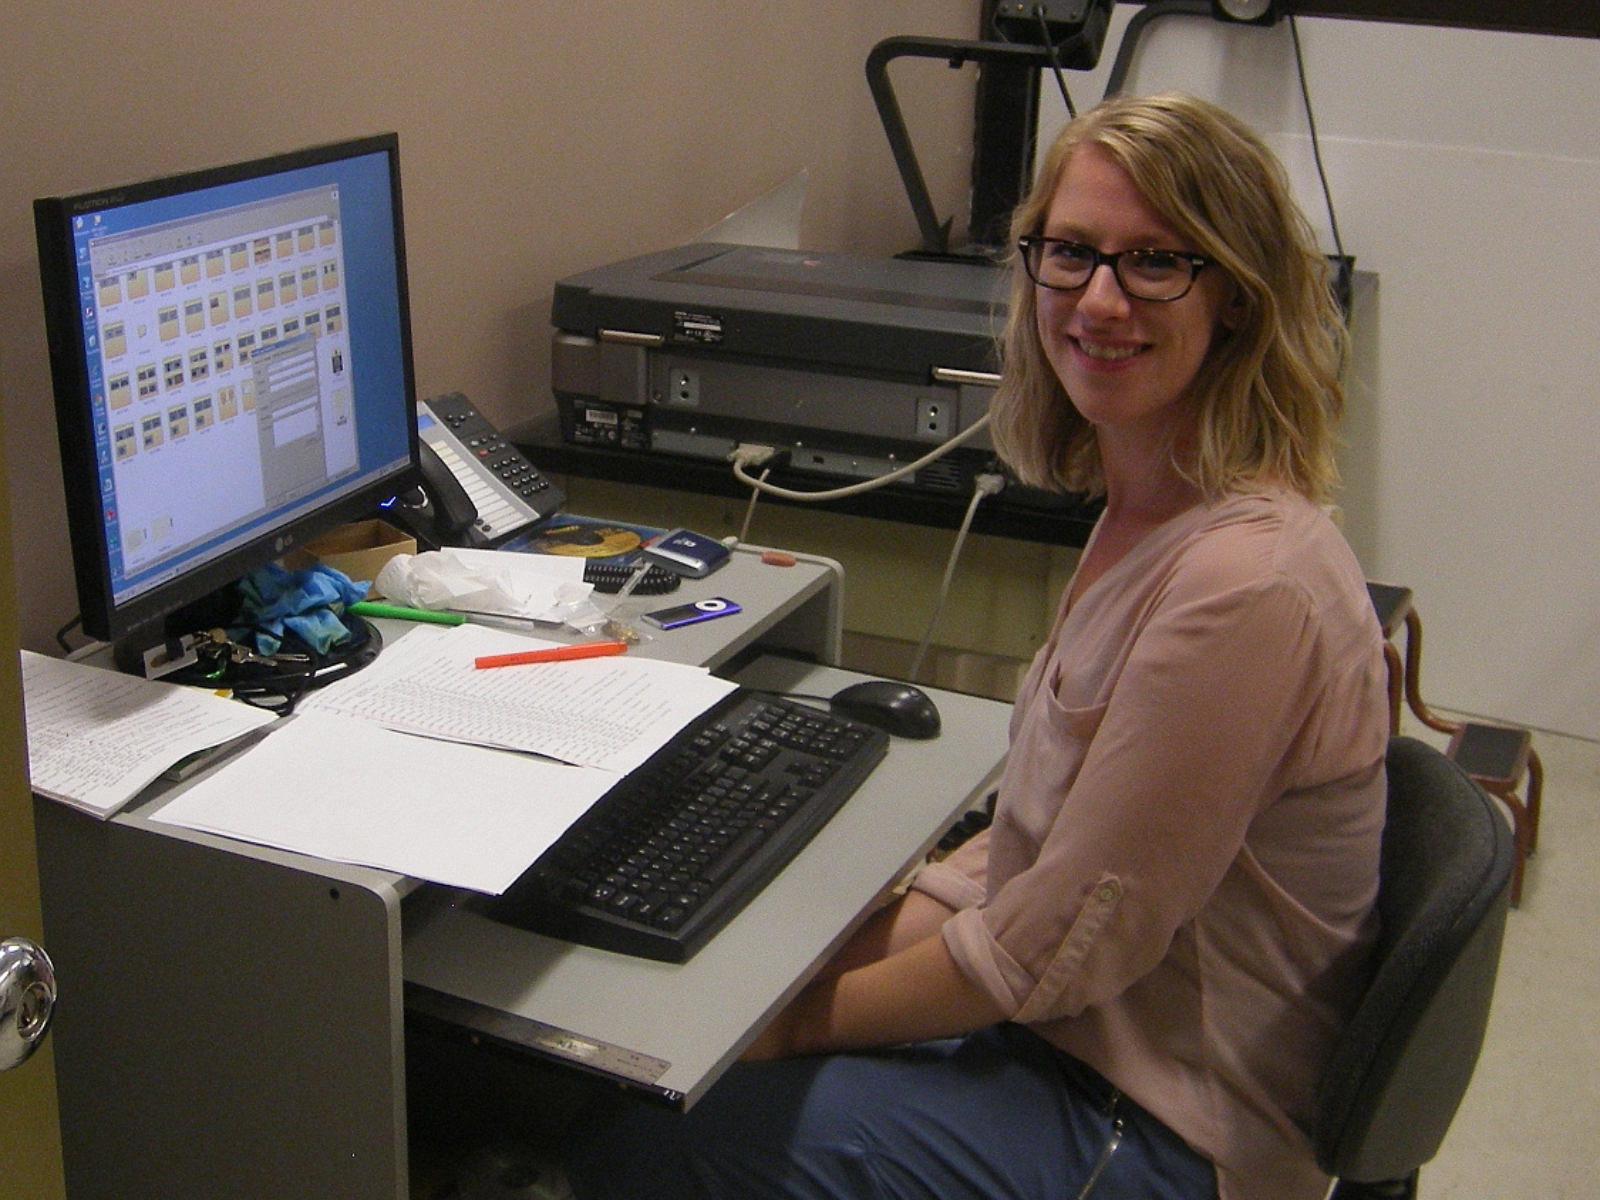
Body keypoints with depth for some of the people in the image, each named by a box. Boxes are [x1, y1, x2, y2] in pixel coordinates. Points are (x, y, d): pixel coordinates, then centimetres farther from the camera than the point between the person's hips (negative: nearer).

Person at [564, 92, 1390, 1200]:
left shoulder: (1241, 585, -28)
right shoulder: (1150, 515, 3)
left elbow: (1067, 943, -23)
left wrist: (805, 1017, -13)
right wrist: (864, 942, 1)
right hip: (1067, 1033, 8)